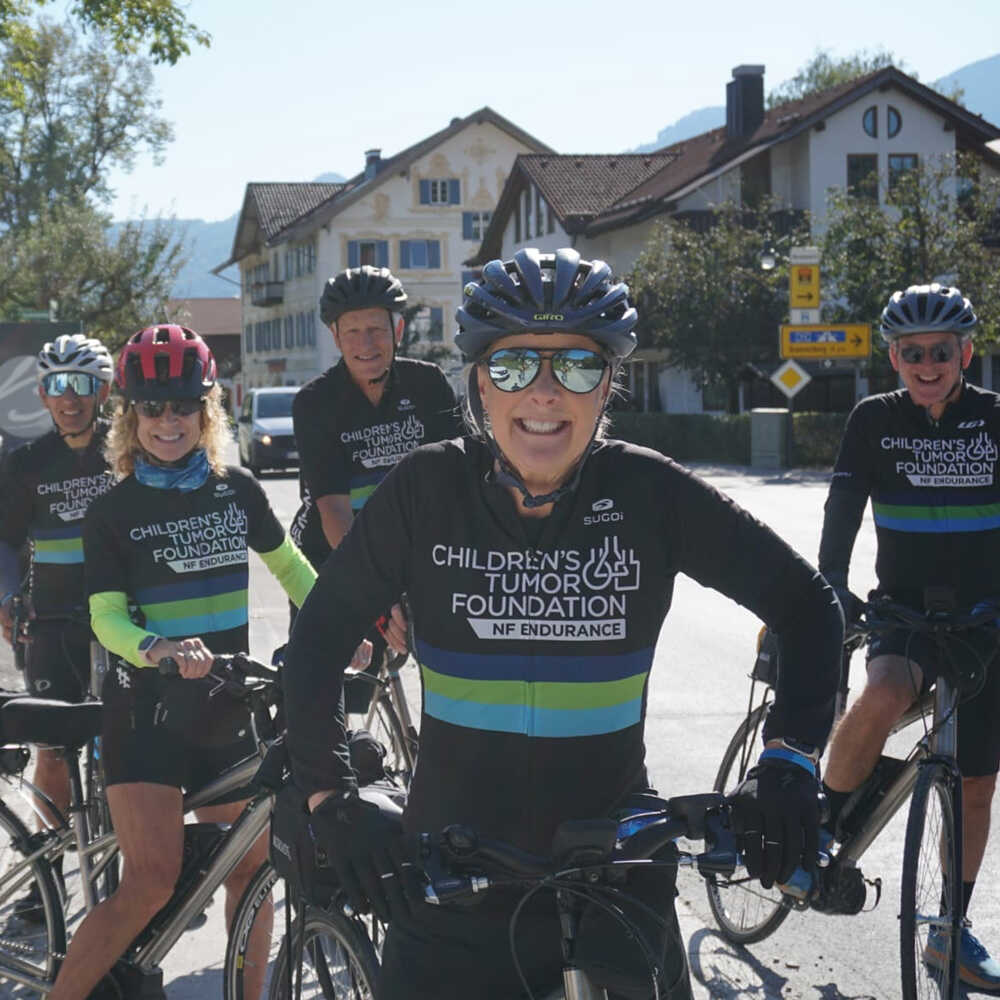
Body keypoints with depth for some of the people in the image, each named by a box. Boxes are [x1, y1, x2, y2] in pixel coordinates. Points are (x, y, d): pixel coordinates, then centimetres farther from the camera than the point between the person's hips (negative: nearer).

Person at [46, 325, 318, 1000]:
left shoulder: (237, 490, 5)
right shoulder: (114, 511, -4)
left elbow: (289, 567, 16)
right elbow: (106, 616, -10)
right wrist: (156, 648, -30)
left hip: (224, 706, 4)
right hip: (147, 708, -4)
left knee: (251, 864, 4)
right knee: (151, 884, -13)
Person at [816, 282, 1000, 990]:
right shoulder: (875, 420, -3)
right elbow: (843, 510, -10)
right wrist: (832, 588, -27)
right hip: (905, 613, -2)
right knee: (885, 694, -36)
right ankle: (818, 831, -14)